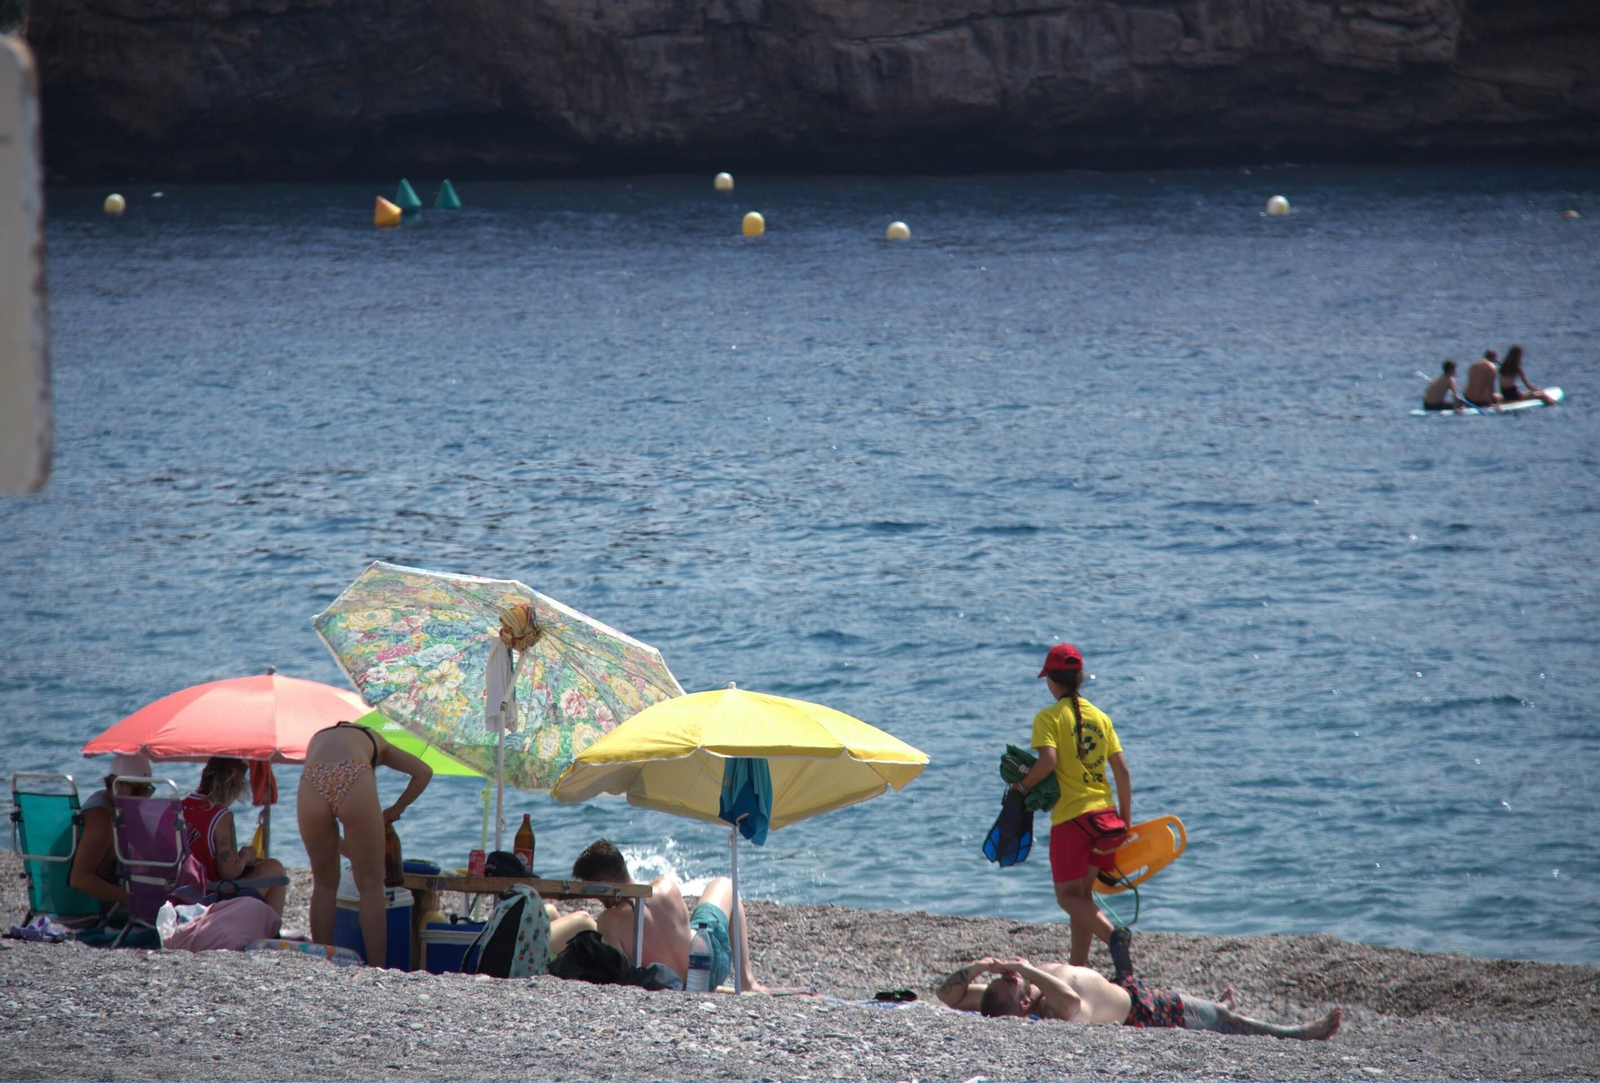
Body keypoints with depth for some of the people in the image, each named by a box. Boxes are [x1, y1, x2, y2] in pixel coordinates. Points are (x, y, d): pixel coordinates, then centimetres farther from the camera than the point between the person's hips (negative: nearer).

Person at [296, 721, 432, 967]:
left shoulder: (317, 739, 40)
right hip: (353, 782, -2)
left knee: (324, 884, 20)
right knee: (371, 886, 8)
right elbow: (423, 772, 24)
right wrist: (395, 810, 33)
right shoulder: (375, 741, 36)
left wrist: (351, 851, 48)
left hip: (311, 787, 2)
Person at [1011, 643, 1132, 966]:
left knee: (1068, 895, 2)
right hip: (1103, 812, 6)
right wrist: (1125, 820, 13)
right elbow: (1122, 772, 7)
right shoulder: (1100, 717, 10)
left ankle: (1113, 935, -22)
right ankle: (1077, 965, 18)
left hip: (1070, 815, -6)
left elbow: (1048, 760, -22)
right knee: (1082, 892, 17)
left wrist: (1022, 785, -5)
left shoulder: (1049, 717, -6)